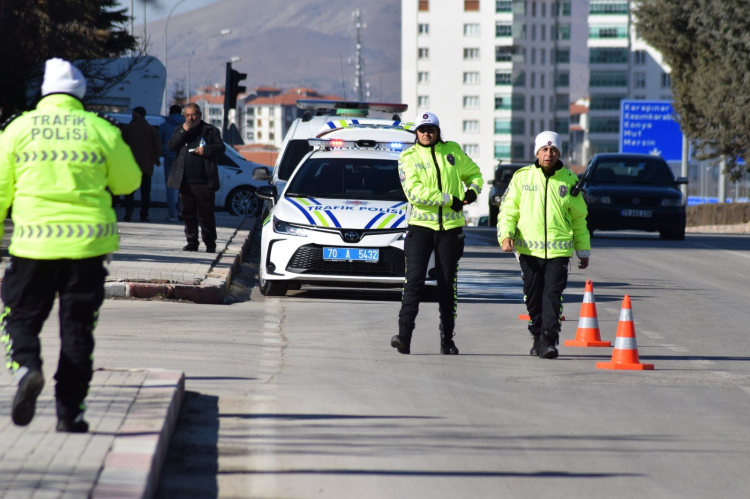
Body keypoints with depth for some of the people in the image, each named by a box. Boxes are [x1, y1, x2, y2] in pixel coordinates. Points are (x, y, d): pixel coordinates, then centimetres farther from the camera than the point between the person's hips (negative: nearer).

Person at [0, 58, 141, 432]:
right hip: (87, 243, 1)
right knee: (77, 328, 8)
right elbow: (128, 183, 11)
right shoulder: (101, 131, 0)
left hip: (34, 243, 0)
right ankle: (69, 412, 7)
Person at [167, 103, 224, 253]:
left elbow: (220, 148, 3)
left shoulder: (210, 130, 7)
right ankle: (192, 242, 13)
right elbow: (170, 146, 3)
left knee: (206, 214, -4)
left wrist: (206, 150, -13)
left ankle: (210, 244, 2)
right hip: (185, 181, 4)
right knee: (188, 213, 6)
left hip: (203, 182, -4)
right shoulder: (180, 130, 16)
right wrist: (183, 132, -7)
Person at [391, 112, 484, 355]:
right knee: (414, 280, -11)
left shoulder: (453, 151, 8)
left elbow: (473, 173, 23)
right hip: (420, 225, -2)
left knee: (447, 284, 6)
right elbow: (415, 193, -14)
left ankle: (447, 339, 12)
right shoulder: (408, 158, -1)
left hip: (450, 227, 2)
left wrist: (473, 190, 1)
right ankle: (404, 334, -14)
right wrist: (450, 200, -17)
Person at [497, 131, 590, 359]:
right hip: (529, 249, 1)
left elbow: (579, 218, 15)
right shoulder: (522, 177, 6)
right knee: (533, 296, 7)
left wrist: (583, 251, 15)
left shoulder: (569, 180, 7)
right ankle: (538, 337, 21)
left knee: (553, 295, -11)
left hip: (558, 250, -1)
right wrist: (505, 235, -12)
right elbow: (508, 210, 6)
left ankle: (549, 340, -13)